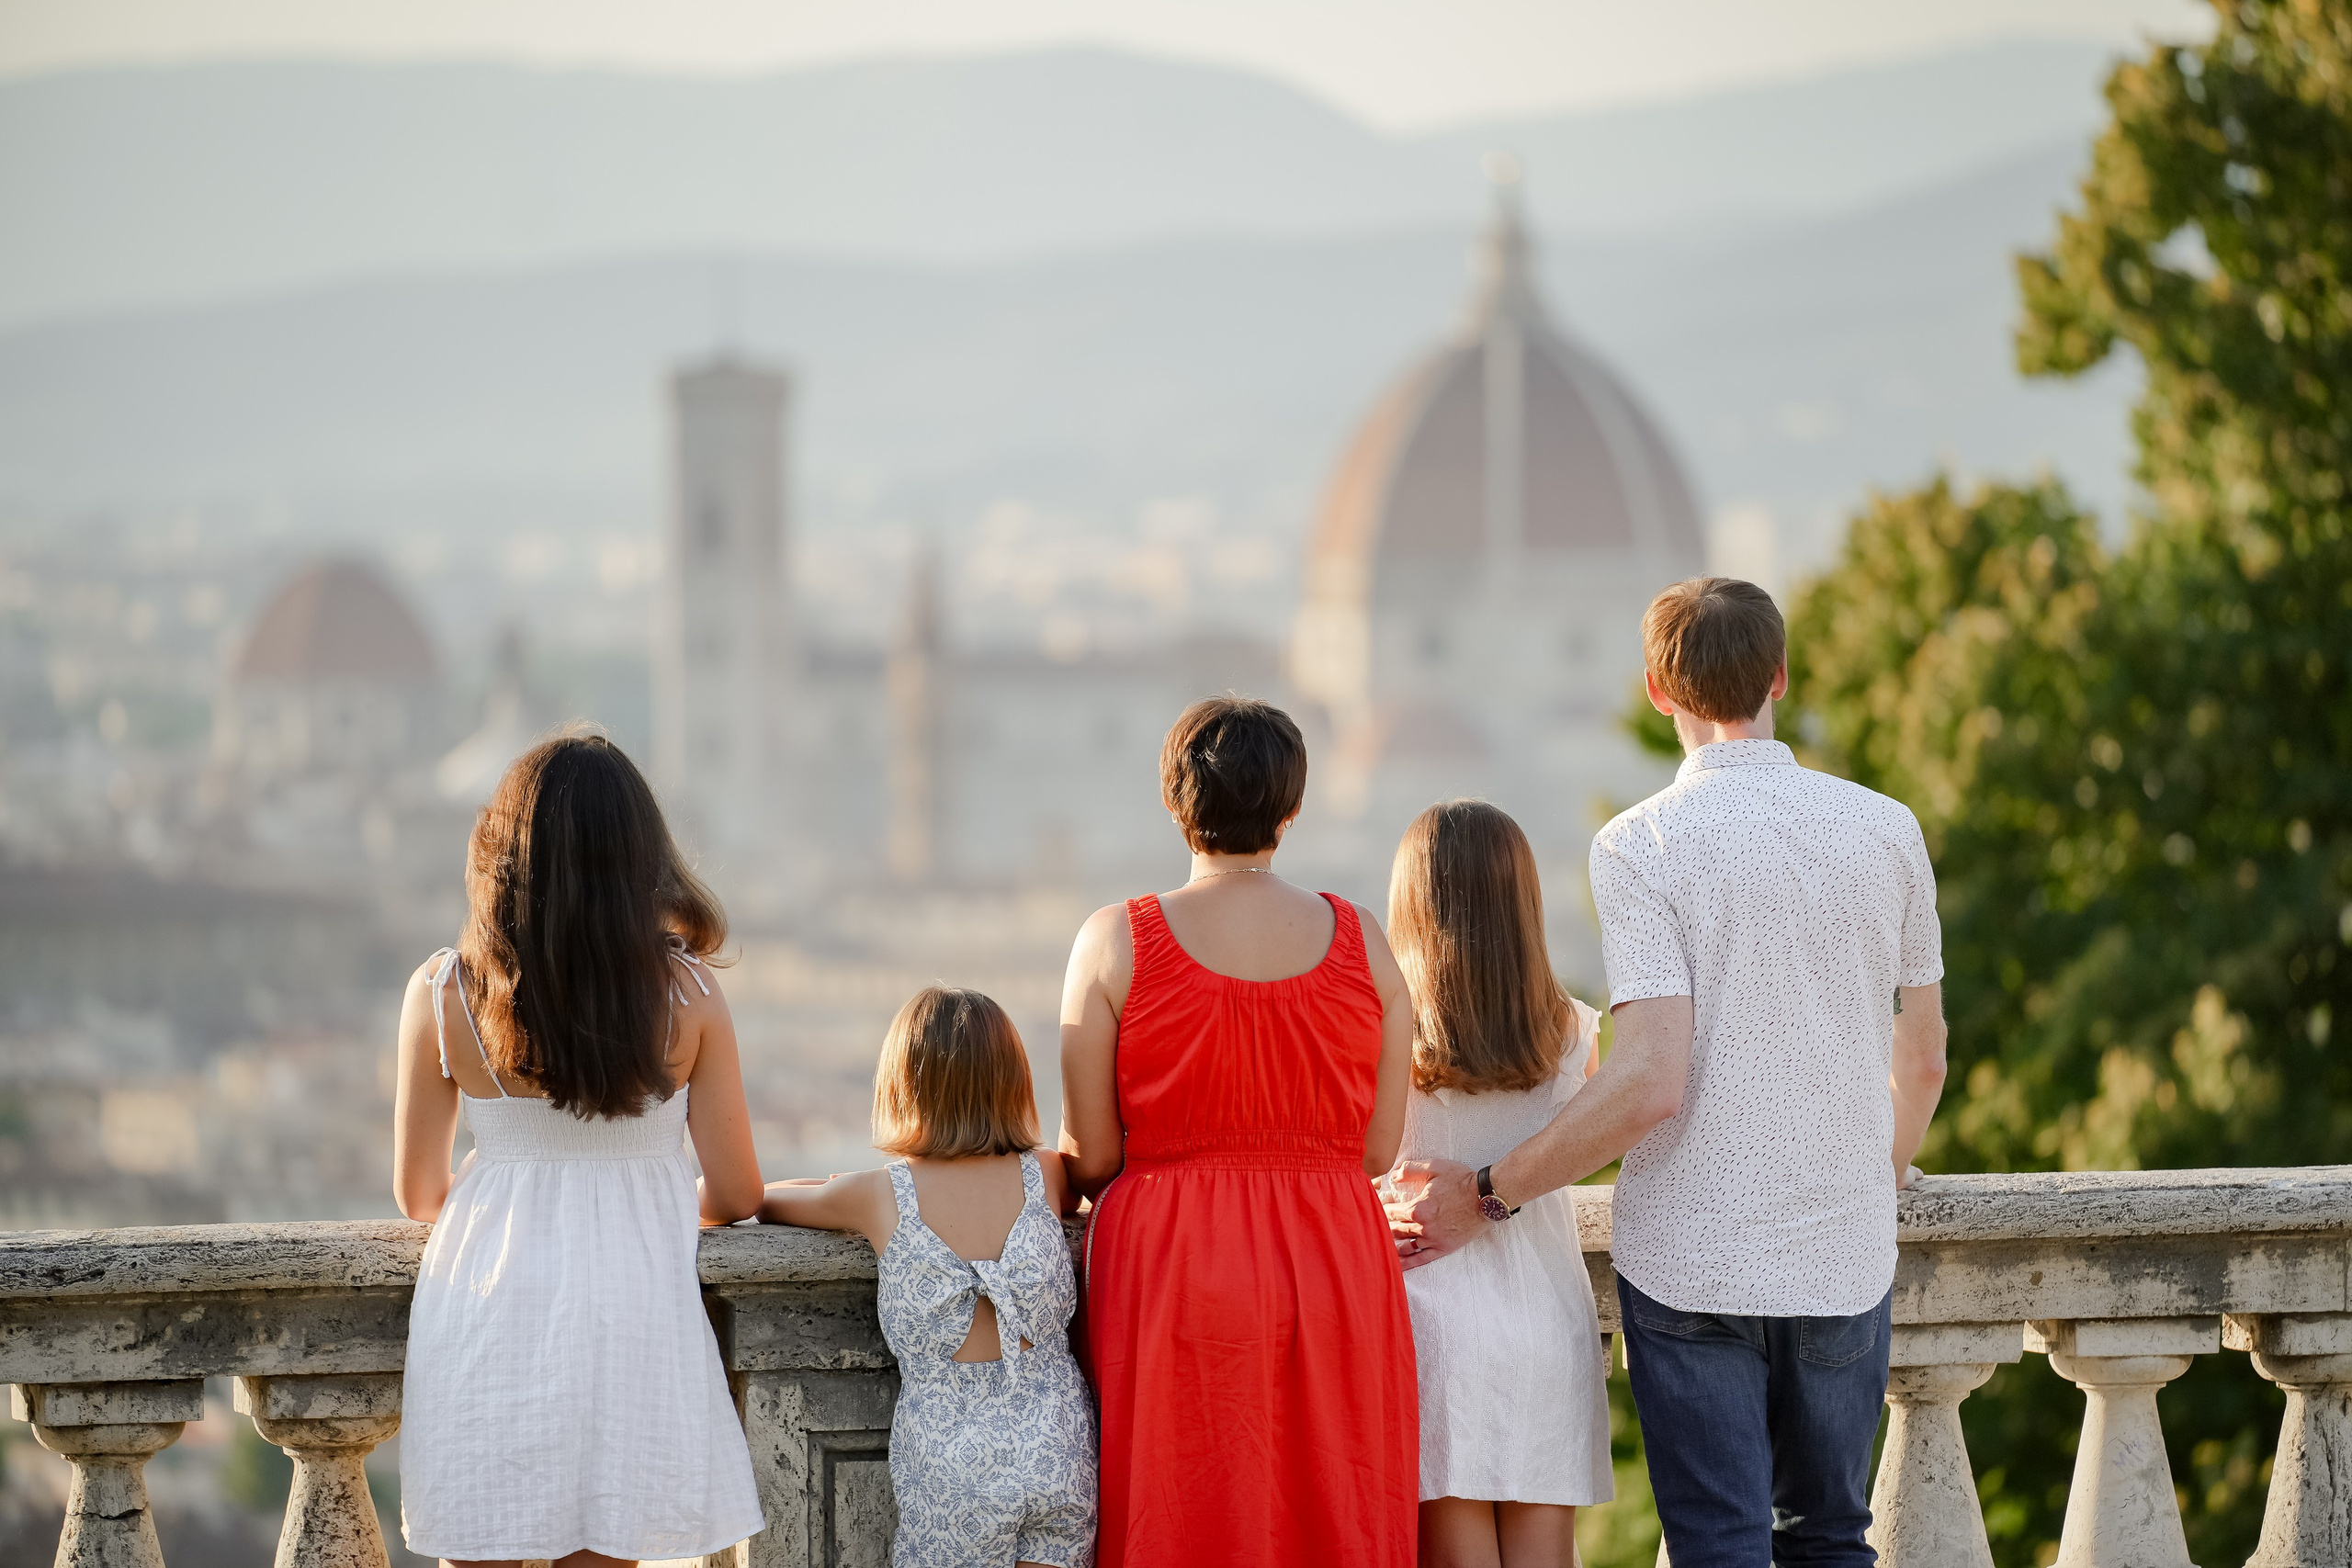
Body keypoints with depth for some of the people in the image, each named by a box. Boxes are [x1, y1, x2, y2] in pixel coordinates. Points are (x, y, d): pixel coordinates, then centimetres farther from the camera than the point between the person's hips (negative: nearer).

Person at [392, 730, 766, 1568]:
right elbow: (735, 1196, 1)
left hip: (488, 1318, 0)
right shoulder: (687, 995, -6)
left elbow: (417, 1193, 5)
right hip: (630, 1308, 0)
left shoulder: (442, 995, -6)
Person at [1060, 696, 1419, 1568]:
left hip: (1171, 1275, -2)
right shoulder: (1359, 941, 1)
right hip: (1332, 1277, 2)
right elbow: (1378, 1150, 3)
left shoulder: (1115, 944, -5)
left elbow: (1089, 1160, -3)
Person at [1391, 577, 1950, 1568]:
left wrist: (1487, 1195, -7)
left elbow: (1651, 1084, -17)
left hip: (1693, 1260, -3)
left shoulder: (1640, 846, -9)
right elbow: (1922, 1060, 12)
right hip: (1844, 1261, 3)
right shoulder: (1885, 830, 3)